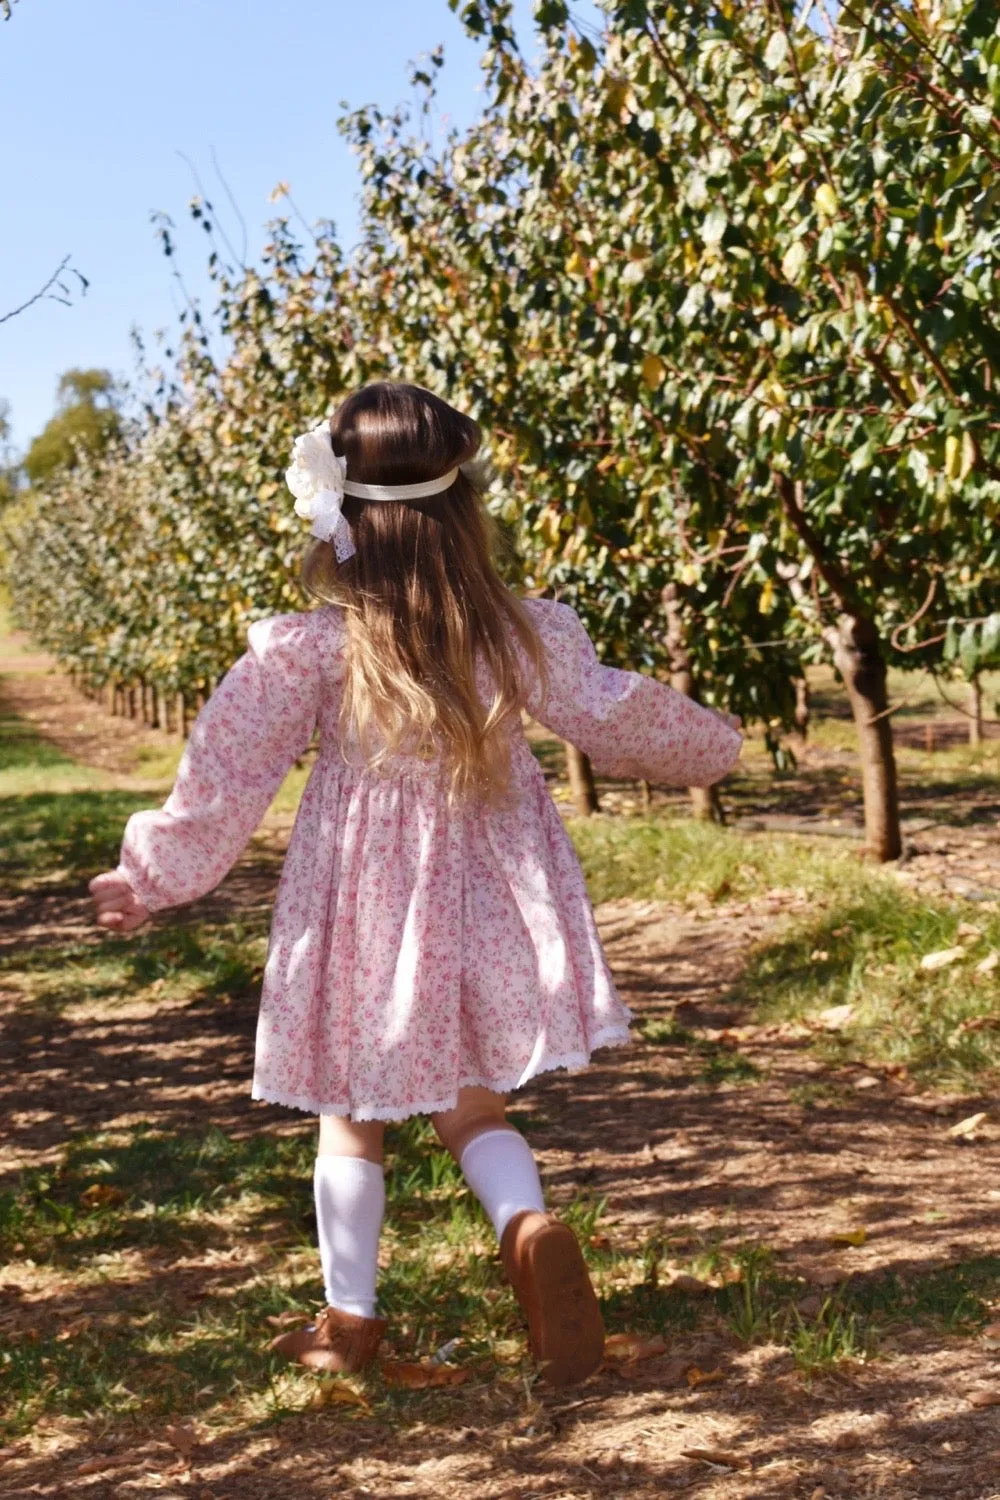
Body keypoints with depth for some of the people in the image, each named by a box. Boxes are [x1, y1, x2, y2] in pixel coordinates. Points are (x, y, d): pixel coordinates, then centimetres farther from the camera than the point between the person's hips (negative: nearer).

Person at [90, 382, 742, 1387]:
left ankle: (349, 1314, 24)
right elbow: (616, 719, 3)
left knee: (350, 1117, 17)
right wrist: (709, 746, 23)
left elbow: (224, 779, -8)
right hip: (485, 906, 2)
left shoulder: (305, 650, -14)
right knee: (471, 1107, 16)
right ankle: (529, 1225, -12)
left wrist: (150, 876, 5)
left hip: (362, 915, -2)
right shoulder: (523, 635, -8)